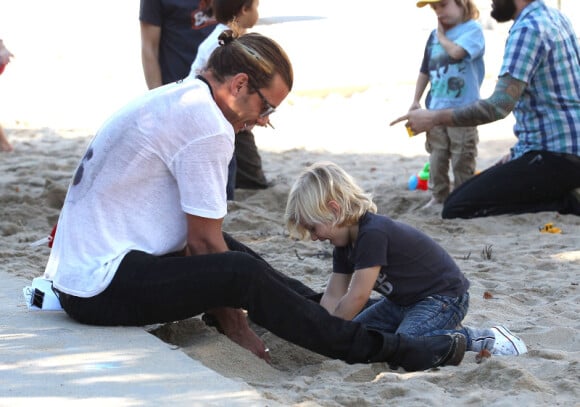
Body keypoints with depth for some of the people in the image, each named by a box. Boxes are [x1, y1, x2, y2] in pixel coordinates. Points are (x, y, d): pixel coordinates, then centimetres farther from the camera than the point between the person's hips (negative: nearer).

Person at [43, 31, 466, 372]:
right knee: (242, 273, -18)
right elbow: (204, 240, -13)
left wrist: (228, 314, 12)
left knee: (230, 256, 19)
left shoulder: (173, 99, 13)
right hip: (101, 285, -10)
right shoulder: (208, 124, -16)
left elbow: (192, 238, 15)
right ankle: (385, 350, -12)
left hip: (78, 268, 10)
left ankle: (342, 319, 27)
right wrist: (235, 324, -3)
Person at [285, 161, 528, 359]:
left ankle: (483, 339, -19)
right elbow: (333, 297, 5)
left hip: (444, 297, -11)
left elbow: (356, 298, -26)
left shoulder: (373, 234, -27)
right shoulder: (345, 243, 5)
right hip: (403, 301, 11)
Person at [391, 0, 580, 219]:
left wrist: (434, 117, -19)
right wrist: (519, 151, 16)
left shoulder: (528, 29, -18)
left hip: (553, 156, -10)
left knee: (456, 208, -14)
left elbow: (499, 105, -26)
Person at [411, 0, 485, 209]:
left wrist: (442, 36, -7)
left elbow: (456, 51, -26)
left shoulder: (472, 29, -7)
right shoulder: (435, 34, 12)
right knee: (437, 156, 11)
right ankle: (439, 196, 21)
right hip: (435, 108, 6)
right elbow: (425, 71, 18)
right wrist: (416, 100, 15)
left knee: (462, 159, 0)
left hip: (462, 109, -6)